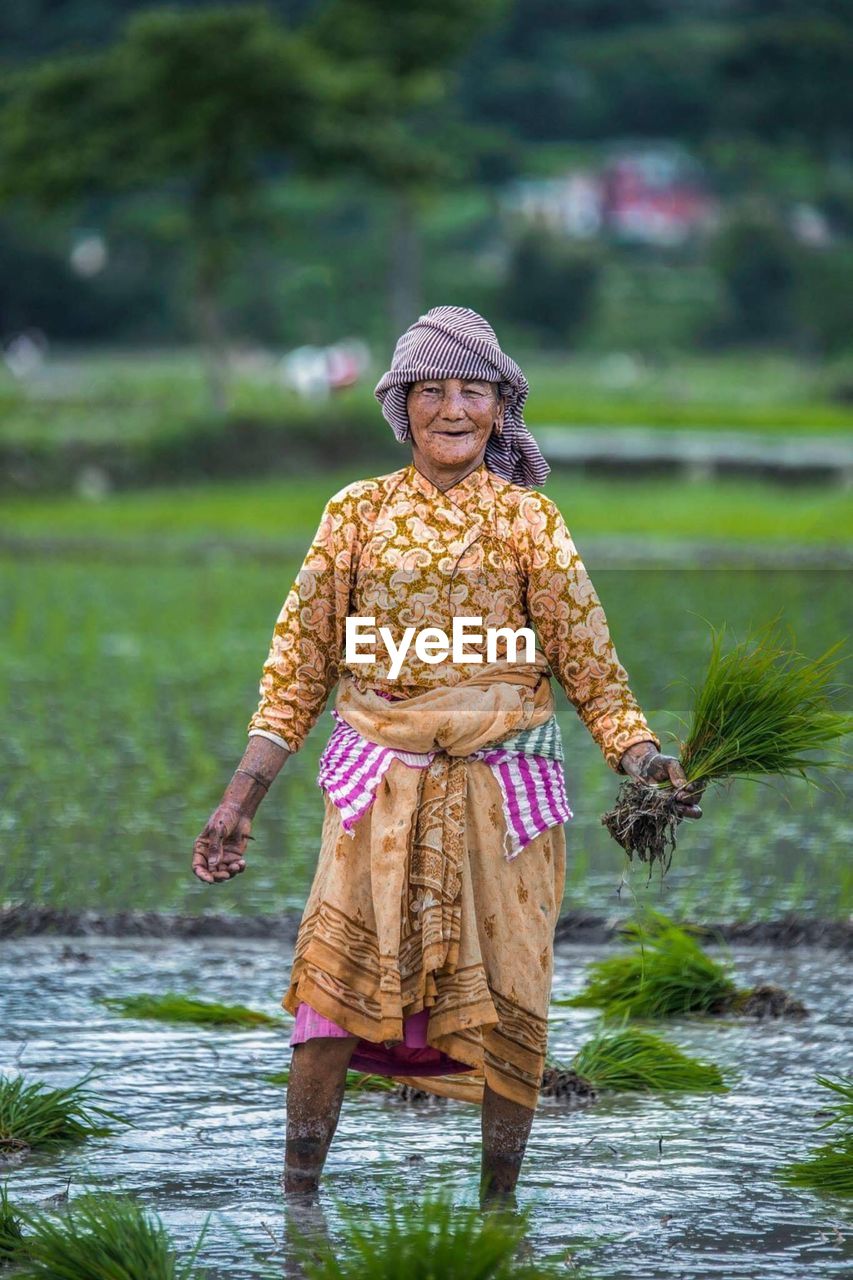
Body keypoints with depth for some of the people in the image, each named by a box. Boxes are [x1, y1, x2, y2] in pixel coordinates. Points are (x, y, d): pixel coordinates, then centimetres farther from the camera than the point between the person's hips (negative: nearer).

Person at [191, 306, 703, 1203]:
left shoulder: (528, 522, 5)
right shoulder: (358, 514, 6)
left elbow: (589, 662, 3)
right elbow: (299, 664, 7)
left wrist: (643, 762, -13)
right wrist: (240, 799, 2)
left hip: (502, 790, 0)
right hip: (379, 786, 0)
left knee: (506, 995, -1)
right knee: (335, 970, -12)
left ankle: (498, 1205, 10)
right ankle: (296, 1198, -8)